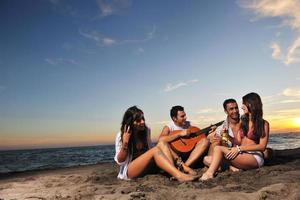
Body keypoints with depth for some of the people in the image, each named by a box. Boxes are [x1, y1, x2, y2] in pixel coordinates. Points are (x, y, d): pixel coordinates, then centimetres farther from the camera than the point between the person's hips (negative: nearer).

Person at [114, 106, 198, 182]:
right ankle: (179, 176, -45)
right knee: (155, 150, -29)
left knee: (161, 144, -18)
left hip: (146, 167, 6)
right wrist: (125, 143, -24)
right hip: (128, 172, -5)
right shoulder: (121, 135, -10)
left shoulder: (146, 130, 4)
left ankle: (174, 174, -35)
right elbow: (119, 161, -10)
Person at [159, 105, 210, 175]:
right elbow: (161, 140, -25)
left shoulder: (188, 124, 10)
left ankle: (185, 166, -28)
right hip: (174, 154, -4)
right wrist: (180, 133, -23)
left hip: (188, 154, 4)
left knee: (205, 141, -15)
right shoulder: (168, 127, -5)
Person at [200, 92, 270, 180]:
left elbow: (262, 146, -9)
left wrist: (240, 148, -18)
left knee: (219, 149, -29)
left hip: (255, 157, -6)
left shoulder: (263, 124, 2)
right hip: (241, 155, 6)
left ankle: (209, 173, -32)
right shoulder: (242, 121, 19)